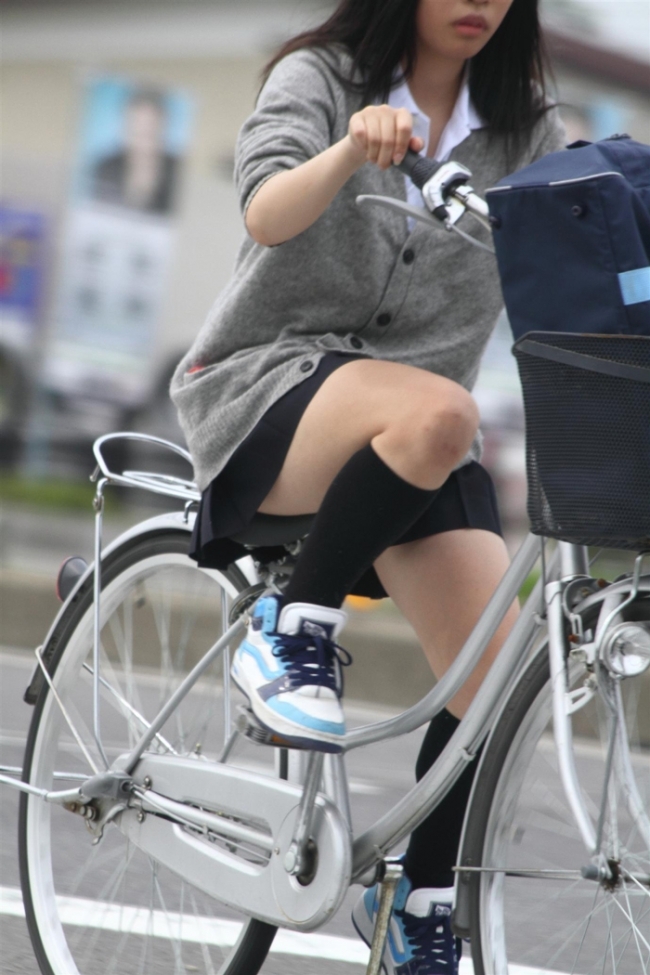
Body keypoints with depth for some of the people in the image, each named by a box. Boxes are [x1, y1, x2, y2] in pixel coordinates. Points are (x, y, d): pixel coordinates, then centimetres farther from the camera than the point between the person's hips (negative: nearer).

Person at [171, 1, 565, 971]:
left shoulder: (525, 127, 9)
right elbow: (268, 211, -20)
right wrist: (352, 150, -41)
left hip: (413, 443, 4)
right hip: (266, 385, -4)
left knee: (498, 670, -15)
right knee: (439, 412, -37)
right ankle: (291, 635, -18)